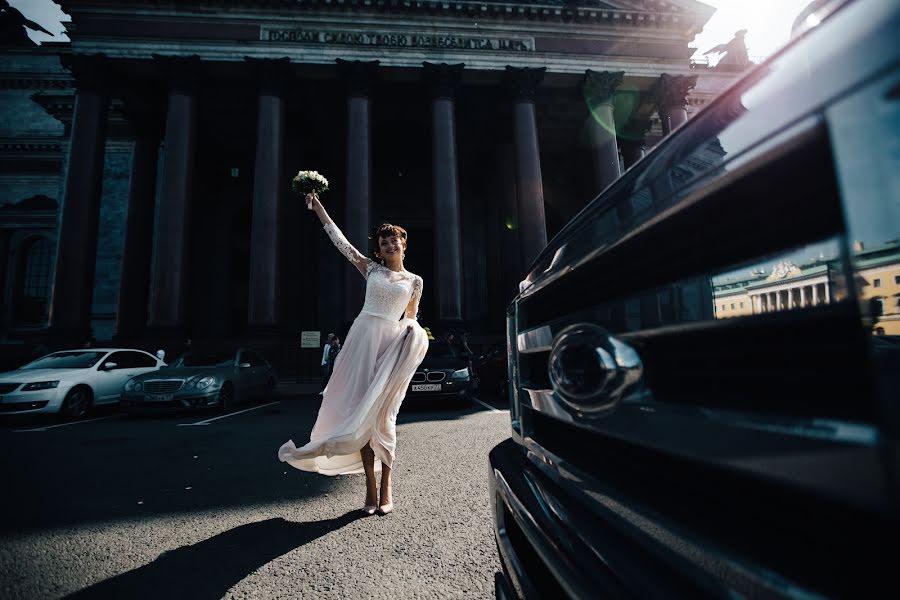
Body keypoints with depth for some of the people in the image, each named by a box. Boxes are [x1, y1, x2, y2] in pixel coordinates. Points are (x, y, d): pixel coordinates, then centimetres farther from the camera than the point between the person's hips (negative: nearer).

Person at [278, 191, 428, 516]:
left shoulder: (415, 281, 12)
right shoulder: (371, 269, 13)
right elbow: (341, 241, 12)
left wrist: (412, 332, -5)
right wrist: (317, 208, 12)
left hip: (393, 342, -1)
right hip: (364, 337, 1)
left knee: (381, 414, -4)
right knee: (362, 410, -3)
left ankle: (386, 488, 8)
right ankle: (371, 488, 7)